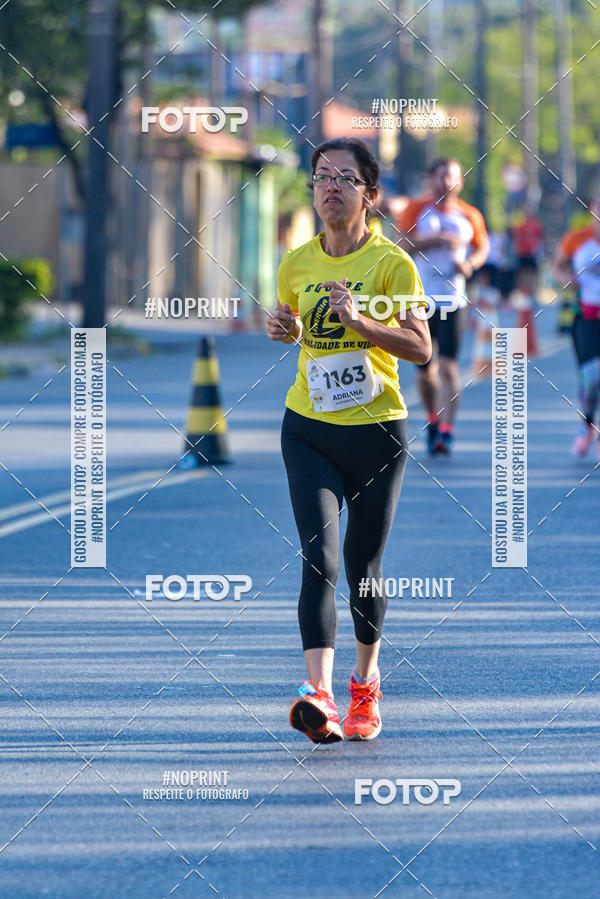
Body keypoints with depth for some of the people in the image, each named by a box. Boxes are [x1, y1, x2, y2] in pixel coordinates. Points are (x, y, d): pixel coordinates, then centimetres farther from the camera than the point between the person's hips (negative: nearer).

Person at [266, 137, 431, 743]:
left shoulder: (392, 263, -6)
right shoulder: (295, 264, 5)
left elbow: (421, 347, -11)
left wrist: (359, 319, -24)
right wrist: (284, 328, -1)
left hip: (377, 430, -2)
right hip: (308, 428, 2)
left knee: (363, 567, 7)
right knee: (319, 557, -15)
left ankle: (366, 682, 31)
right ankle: (319, 691, -26)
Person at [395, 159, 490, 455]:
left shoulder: (469, 216, 6)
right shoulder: (417, 209, -1)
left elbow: (482, 248, 20)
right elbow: (403, 245, -12)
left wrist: (469, 264, -1)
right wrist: (439, 239, -21)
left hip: (453, 301, 0)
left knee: (448, 366, -13)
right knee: (424, 370, 7)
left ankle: (446, 431, -17)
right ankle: (432, 420, 31)